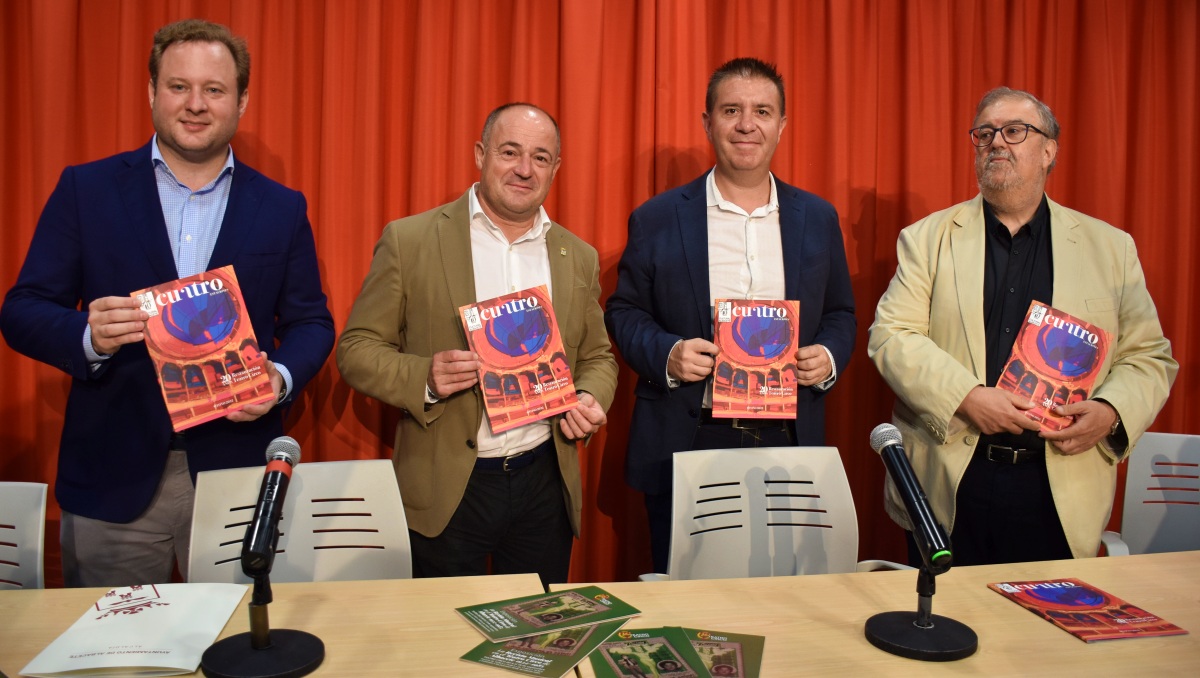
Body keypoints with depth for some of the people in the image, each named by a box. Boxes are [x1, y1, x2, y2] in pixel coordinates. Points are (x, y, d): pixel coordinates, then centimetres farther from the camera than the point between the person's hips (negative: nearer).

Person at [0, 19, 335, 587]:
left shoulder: (282, 209, 5)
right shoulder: (85, 189, 3)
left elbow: (310, 322, 7)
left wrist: (281, 379, -14)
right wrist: (89, 336, -20)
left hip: (235, 475, 1)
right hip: (112, 477, 0)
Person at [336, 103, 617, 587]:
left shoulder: (578, 257, 7)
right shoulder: (409, 240, -4)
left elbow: (597, 356, 15)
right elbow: (356, 349, -3)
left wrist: (590, 400, -7)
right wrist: (425, 379, -22)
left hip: (545, 485, 3)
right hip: (445, 489, -3)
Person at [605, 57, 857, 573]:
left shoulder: (818, 218, 9)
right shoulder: (657, 219, 1)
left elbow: (840, 313, 15)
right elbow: (623, 311, 4)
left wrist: (830, 356, -6)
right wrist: (666, 354, -15)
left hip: (788, 444, 2)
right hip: (685, 448, -2)